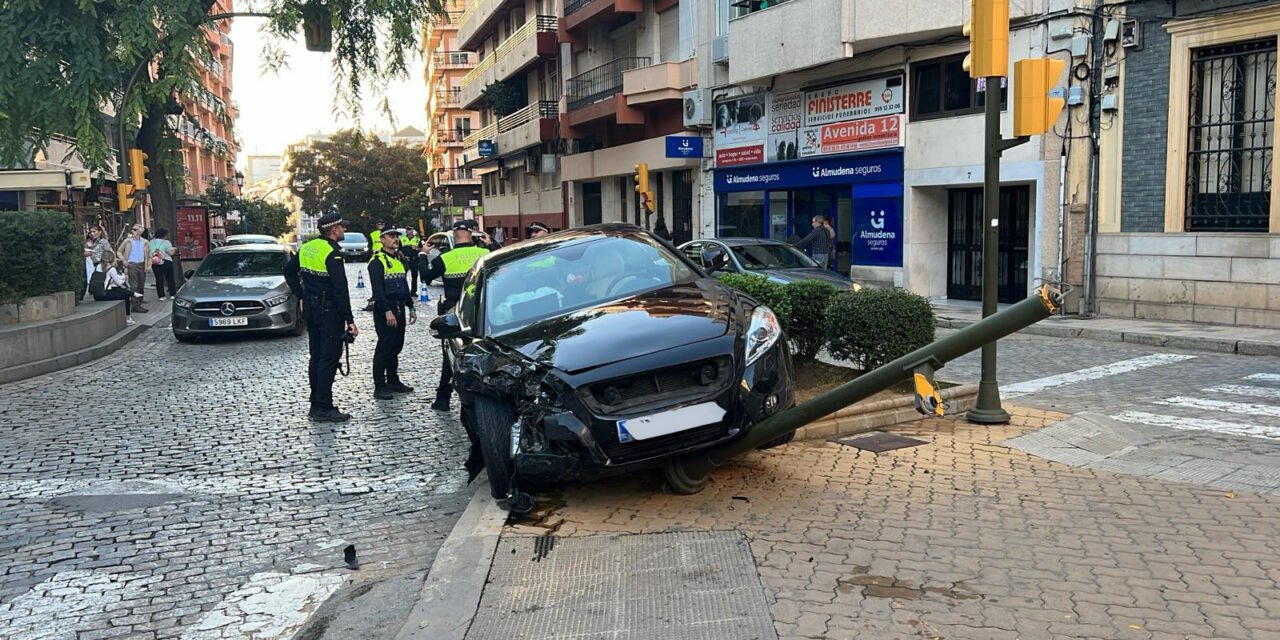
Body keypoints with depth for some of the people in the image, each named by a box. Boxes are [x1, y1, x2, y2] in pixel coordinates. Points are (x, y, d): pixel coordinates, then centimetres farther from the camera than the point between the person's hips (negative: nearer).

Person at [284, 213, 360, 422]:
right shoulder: (332, 252, -18)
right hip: (329, 312, -9)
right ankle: (323, 408, -3)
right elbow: (340, 289, -21)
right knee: (329, 358, -5)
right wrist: (349, 320, -20)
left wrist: (301, 295, 18)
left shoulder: (307, 247, 8)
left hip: (310, 309, 9)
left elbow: (289, 270, 19)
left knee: (316, 357, 14)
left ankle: (316, 404, 20)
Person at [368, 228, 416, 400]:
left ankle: (393, 381, 24)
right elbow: (377, 289, -18)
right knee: (384, 347, -7)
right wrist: (387, 311, -24)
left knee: (396, 346, 13)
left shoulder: (400, 260, 17)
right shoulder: (377, 261, -10)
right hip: (384, 310, -8)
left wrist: (411, 308, 18)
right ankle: (379, 387, -2)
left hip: (399, 309, 8)